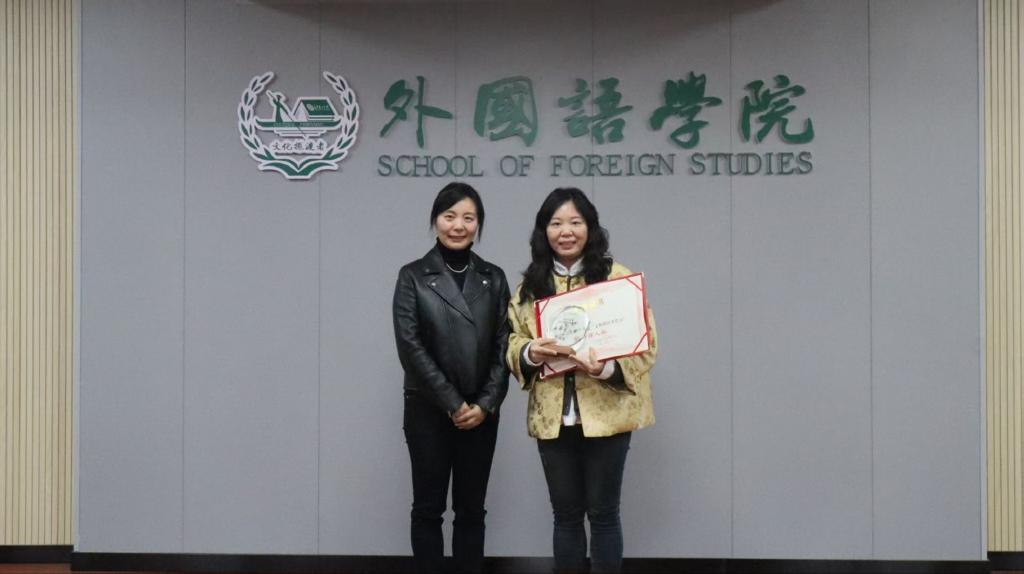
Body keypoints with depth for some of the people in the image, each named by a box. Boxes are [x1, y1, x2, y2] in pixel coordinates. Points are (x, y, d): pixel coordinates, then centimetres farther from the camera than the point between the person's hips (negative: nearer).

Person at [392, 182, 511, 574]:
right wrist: (452, 404, -12)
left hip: (481, 413, 3)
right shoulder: (413, 276, -1)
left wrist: (485, 404, -8)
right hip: (428, 412, -2)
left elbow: (504, 346, 3)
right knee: (429, 508, 4)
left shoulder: (493, 278, 8)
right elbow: (410, 346, -8)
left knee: (471, 509, 8)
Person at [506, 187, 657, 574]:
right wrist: (529, 353, -13)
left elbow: (646, 344, -7)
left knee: (603, 513, 5)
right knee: (565, 514, 12)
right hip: (552, 417, 3)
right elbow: (512, 344, 11)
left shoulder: (618, 278, -3)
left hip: (605, 413, -3)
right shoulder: (529, 286, 9)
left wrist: (607, 368, -25)